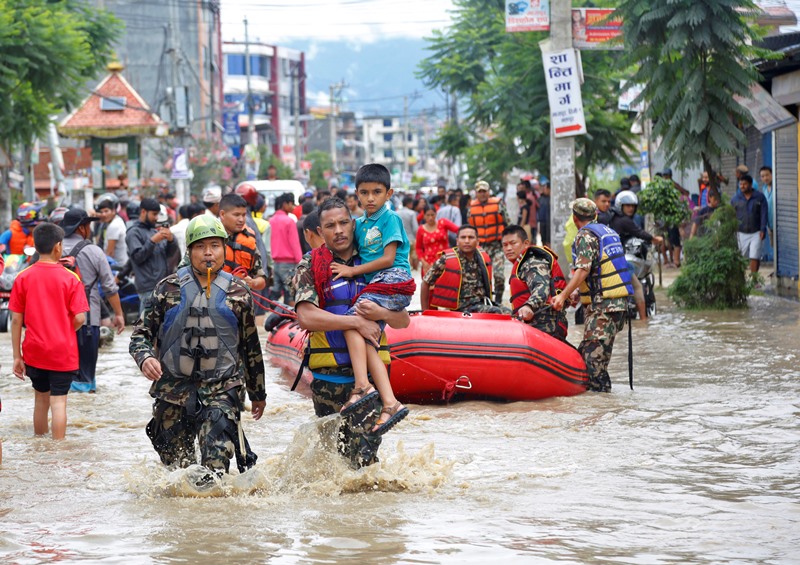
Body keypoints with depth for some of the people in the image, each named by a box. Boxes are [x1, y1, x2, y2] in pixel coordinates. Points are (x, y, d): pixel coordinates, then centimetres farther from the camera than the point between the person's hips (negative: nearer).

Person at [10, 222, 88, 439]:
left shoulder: (23, 278, -4)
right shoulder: (70, 279, -9)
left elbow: (16, 320, -3)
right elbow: (79, 318, -12)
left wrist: (17, 355, 3)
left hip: (34, 353, 3)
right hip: (63, 352, -3)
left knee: (40, 399, 17)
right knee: (58, 402, 0)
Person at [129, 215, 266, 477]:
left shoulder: (237, 291, 8)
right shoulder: (169, 288, 7)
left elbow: (251, 345, 17)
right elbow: (142, 332, 9)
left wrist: (258, 393, 23)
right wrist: (145, 358, -14)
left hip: (221, 389, -1)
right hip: (173, 390, 1)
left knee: (216, 463, -20)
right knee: (177, 466, 6)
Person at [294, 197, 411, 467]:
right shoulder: (311, 266, 2)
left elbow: (403, 321, 10)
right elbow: (306, 317, -14)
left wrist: (381, 314, -13)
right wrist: (357, 322, -17)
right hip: (328, 375, -1)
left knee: (364, 457, -12)